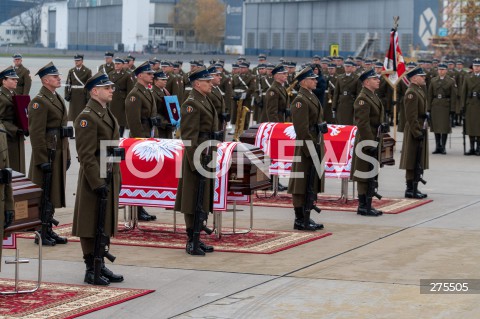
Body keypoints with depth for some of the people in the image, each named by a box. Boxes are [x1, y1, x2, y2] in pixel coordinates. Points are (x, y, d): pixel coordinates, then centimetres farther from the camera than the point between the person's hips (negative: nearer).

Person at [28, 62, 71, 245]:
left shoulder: (57, 98, 15)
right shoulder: (39, 102, -15)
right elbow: (36, 134, -19)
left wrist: (67, 155, 18)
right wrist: (43, 160, -21)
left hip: (59, 154, 9)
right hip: (47, 154, -9)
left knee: (53, 194, 14)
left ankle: (49, 230, 22)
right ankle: (41, 233, 5)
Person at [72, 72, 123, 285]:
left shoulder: (107, 113, 15)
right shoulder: (87, 117, -15)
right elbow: (86, 155, -19)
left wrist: (117, 178, 18)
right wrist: (97, 182, -21)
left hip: (110, 178, 9)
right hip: (95, 178, -9)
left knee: (106, 223, 14)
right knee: (92, 226, -2)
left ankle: (101, 266, 22)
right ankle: (91, 271, 4)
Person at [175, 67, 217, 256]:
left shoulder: (205, 101, 15)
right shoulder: (191, 104, -14)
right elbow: (189, 136, -19)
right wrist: (196, 160, -22)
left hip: (208, 154, 10)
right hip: (197, 155, -10)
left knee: (203, 198, 13)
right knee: (193, 199, -4)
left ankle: (197, 239, 20)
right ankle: (191, 241, 0)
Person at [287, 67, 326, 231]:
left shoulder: (313, 97, 16)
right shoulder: (300, 100, -14)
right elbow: (302, 129, -19)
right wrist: (311, 149, -20)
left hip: (315, 145, 10)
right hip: (305, 148, -10)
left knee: (312, 184, 13)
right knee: (301, 185, -4)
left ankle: (306, 218, 20)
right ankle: (299, 220, 0)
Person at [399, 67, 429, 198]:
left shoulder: (420, 90, 16)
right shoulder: (411, 93, -16)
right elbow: (411, 116, -21)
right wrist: (417, 133, -22)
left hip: (420, 131, 10)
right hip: (414, 131, -10)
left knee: (417, 163, 13)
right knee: (412, 163, -6)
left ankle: (414, 189, 18)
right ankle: (410, 190, -2)